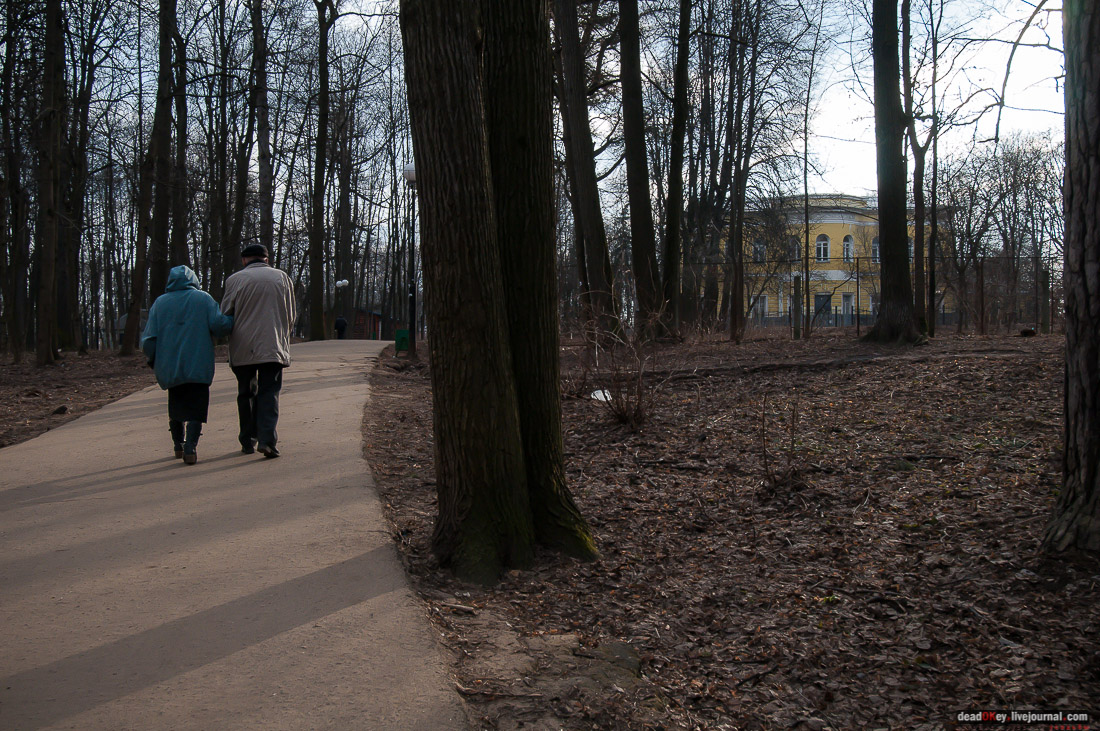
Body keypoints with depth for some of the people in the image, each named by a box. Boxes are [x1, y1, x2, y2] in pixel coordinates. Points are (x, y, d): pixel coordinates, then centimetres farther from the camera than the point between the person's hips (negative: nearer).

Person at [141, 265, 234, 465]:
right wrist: (234, 320, 5)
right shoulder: (203, 298, 0)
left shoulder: (159, 303, 7)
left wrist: (154, 361, 19)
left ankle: (178, 445, 26)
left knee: (176, 404, 19)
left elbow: (148, 340, 4)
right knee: (196, 406, -1)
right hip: (198, 366, -3)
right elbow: (219, 324, -14)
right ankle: (190, 448, -15)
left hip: (169, 367, 3)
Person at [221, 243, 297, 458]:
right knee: (269, 393, 0)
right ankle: (267, 439, -16)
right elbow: (292, 315, 10)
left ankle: (248, 441, 18)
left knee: (246, 394, 13)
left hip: (242, 349, 0)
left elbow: (225, 315, 3)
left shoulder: (234, 280, 0)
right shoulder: (282, 277, 5)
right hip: (273, 347, 0)